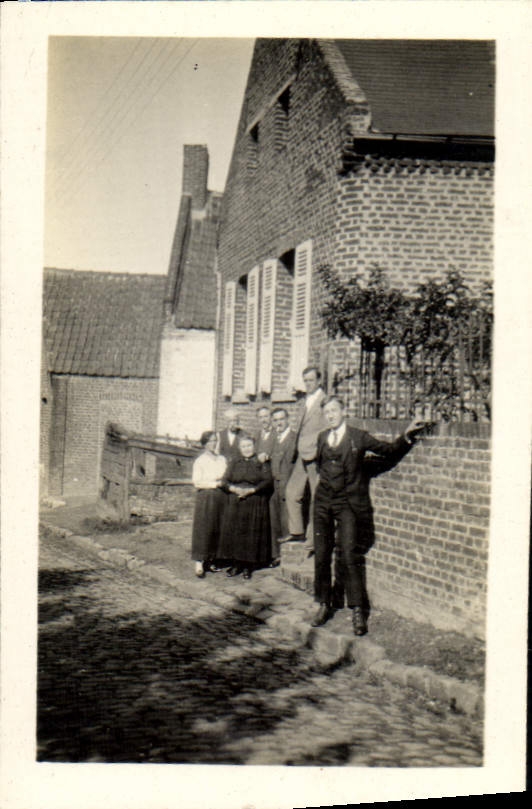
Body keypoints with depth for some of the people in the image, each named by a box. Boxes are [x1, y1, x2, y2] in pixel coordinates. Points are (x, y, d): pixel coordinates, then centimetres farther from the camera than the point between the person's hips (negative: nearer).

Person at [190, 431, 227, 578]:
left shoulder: (222, 459, 14)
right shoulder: (200, 461, -2)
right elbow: (197, 482, -8)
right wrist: (215, 484, -12)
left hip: (220, 498, 5)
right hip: (205, 498, -5)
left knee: (218, 529, 3)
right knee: (203, 529, -7)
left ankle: (211, 560, 11)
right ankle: (199, 564, -6)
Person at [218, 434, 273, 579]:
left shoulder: (262, 462, 4)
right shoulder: (234, 463, 13)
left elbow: (267, 482, -6)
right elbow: (225, 481, 6)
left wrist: (250, 490, -17)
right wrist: (234, 489, -13)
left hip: (255, 504, -3)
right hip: (234, 503, 3)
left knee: (251, 534, -3)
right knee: (234, 533, 0)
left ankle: (248, 566, 4)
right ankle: (236, 564, 9)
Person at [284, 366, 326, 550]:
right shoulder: (304, 402, 18)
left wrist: (317, 452, -16)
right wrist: (297, 450, 14)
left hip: (316, 457, -8)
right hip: (302, 457, 8)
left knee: (316, 497, -1)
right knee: (291, 492, 9)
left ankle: (313, 538, 5)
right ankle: (296, 532, 20)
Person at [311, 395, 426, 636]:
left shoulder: (359, 438, -1)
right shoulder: (322, 438, 12)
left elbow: (390, 450, 4)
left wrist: (407, 436, -9)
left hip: (347, 504, -4)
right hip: (323, 502, 4)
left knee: (349, 557, -12)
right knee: (321, 556, 5)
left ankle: (358, 611, -6)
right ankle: (324, 605, 18)